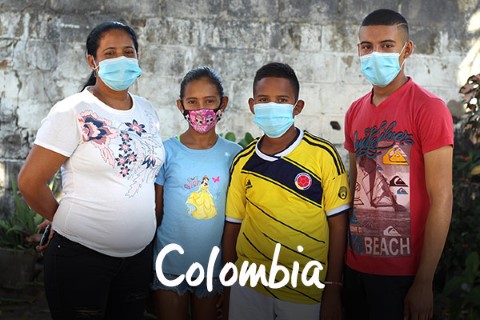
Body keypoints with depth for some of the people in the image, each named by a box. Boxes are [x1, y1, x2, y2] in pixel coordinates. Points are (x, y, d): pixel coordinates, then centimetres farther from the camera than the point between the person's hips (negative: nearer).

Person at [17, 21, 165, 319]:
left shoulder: (147, 110, 6)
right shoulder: (73, 111, -12)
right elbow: (30, 181, -12)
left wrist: (145, 224, 11)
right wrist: (68, 221, -1)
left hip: (139, 256, 5)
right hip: (81, 256, -5)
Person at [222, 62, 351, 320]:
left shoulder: (323, 155, -8)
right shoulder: (242, 162, 0)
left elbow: (338, 224, -5)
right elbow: (232, 226, 6)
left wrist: (333, 290, -6)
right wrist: (228, 286, 8)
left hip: (307, 291, -2)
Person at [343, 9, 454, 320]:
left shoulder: (429, 108, -12)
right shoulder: (355, 112, 6)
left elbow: (441, 199, -15)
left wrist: (424, 282, -16)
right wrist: (340, 256, 10)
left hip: (402, 271, -6)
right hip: (355, 264, 6)